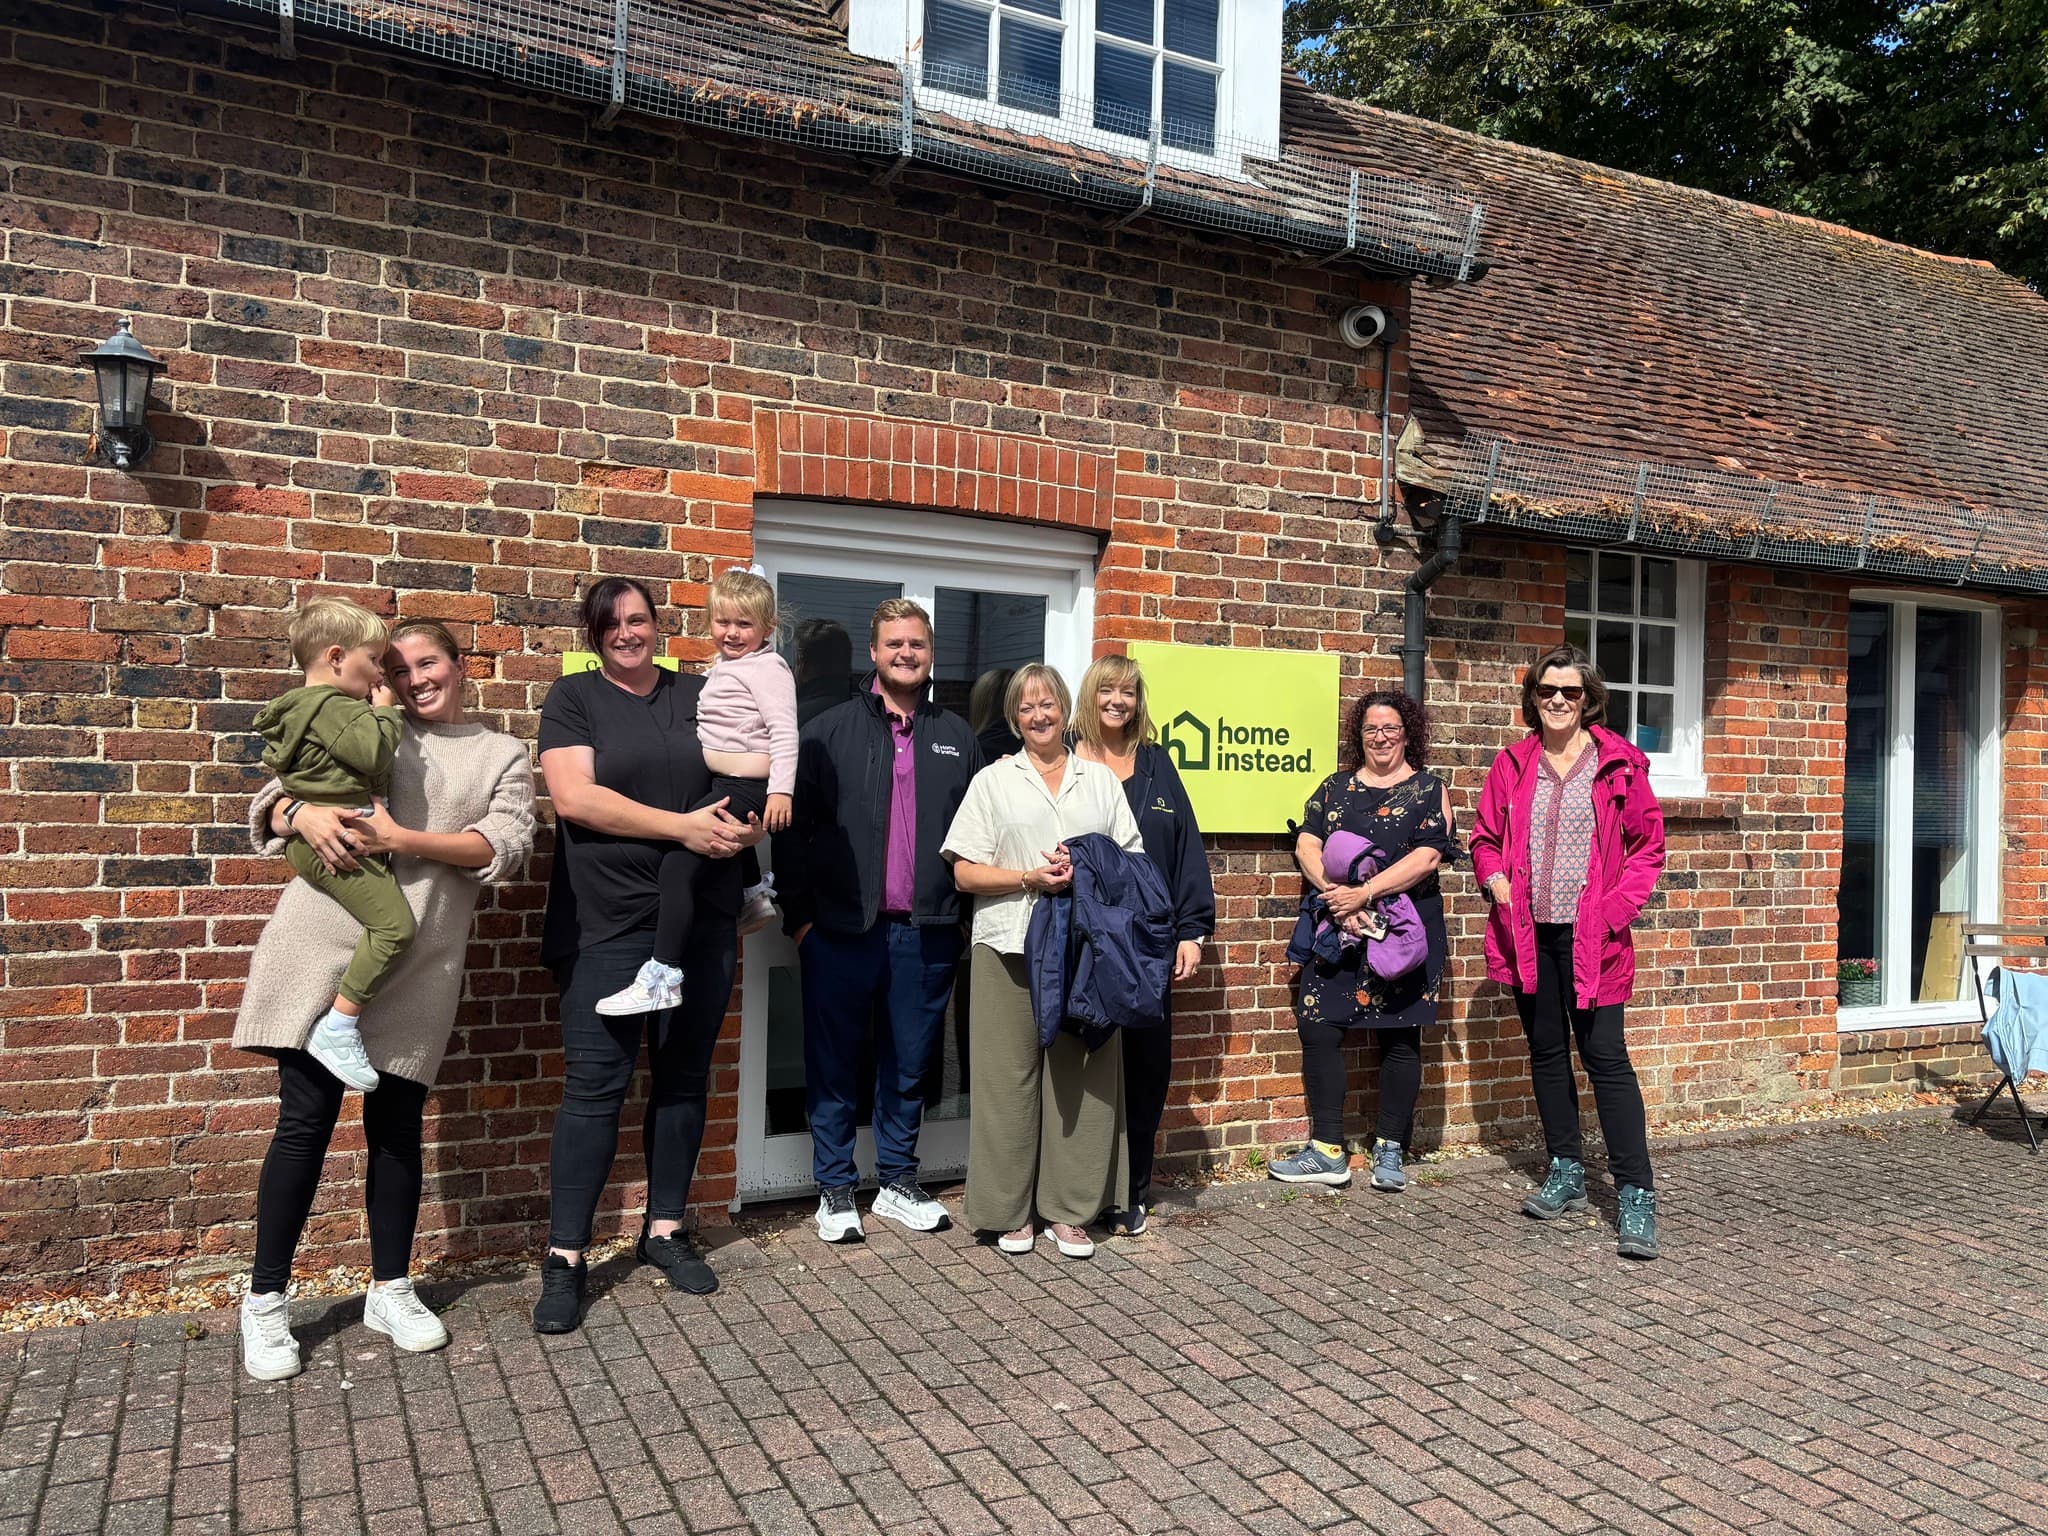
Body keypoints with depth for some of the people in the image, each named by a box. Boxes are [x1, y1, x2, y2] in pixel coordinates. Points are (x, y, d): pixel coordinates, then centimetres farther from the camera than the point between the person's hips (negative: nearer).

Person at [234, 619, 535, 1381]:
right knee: (305, 1118, 1)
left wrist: (402, 840, -14)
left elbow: (507, 846, -3)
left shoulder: (503, 754, 12)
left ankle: (390, 1290, 24)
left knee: (396, 1123, 9)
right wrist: (304, 816, -13)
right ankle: (264, 1302, 15)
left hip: (417, 962, 0)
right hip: (323, 942, 0)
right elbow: (274, 798, 11)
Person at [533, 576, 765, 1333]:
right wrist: (684, 827, -18)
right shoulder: (574, 697, 2)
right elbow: (574, 796, -11)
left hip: (703, 920, 4)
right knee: (595, 1086, -2)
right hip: (608, 924, -3)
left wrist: (748, 822, -10)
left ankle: (665, 1229, 25)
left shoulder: (703, 694, 11)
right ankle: (565, 1256, 8)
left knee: (683, 1077, 11)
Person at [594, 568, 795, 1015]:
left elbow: (784, 732, -21)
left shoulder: (766, 667, -11)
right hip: (725, 782, 10)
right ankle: (753, 895, 59)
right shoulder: (722, 665, 16)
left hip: (747, 786, -10)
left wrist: (780, 790, -28)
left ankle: (662, 976, -18)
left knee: (678, 861, -17)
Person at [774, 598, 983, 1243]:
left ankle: (898, 1185, 27)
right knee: (835, 1067, 7)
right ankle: (835, 1192, 21)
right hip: (842, 931, -2)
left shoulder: (957, 737, 10)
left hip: (928, 935, 3)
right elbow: (795, 828, -1)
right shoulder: (829, 731, 1)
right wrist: (799, 916, -6)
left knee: (910, 1064, 13)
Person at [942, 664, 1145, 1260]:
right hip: (1009, 945, -1)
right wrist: (1032, 878, -11)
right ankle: (1010, 1211, 12)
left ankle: (1069, 1209, 13)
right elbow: (966, 873, 2)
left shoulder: (1101, 780, 15)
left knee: (1082, 1073, 2)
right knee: (1010, 1075, -1)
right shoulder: (993, 781, 10)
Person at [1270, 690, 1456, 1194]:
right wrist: (1334, 890, -15)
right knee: (1317, 1027, -5)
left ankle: (1389, 1151, 16)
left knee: (1399, 1035, 3)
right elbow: (1306, 844, 3)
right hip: (1336, 929, 3)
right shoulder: (1335, 787, 14)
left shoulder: (1428, 789, 4)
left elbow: (1428, 856, -10)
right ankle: (1327, 1152, 2)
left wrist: (1364, 892, -19)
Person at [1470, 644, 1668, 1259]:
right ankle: (1567, 1174, 26)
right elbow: (1485, 838, 14)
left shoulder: (1618, 764, -2)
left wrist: (1616, 908, -11)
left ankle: (1636, 1197, -1)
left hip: (1589, 934, -4)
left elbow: (1648, 845, 1)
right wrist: (1495, 879, -7)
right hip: (1527, 932, 4)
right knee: (1546, 1052, 13)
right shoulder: (1512, 764, 7)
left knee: (1605, 1056, -7)